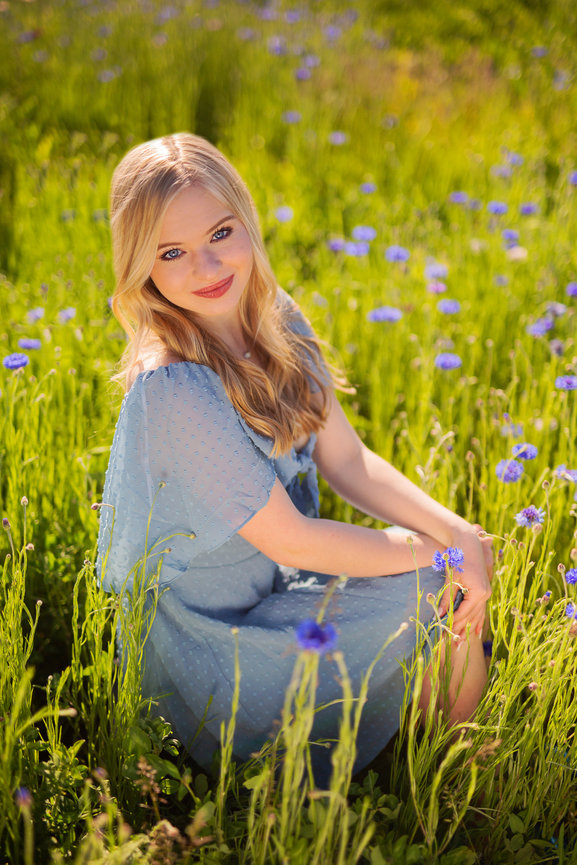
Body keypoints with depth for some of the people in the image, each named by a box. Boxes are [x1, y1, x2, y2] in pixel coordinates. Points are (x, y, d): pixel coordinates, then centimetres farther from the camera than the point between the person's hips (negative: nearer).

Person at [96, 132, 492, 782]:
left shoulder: (276, 321, -4)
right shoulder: (173, 388, -30)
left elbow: (347, 461, -3)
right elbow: (287, 538, -25)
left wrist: (459, 535, -16)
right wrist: (435, 554, -17)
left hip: (278, 583, 8)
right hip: (217, 647, -7)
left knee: (471, 550, 3)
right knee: (448, 592, -12)